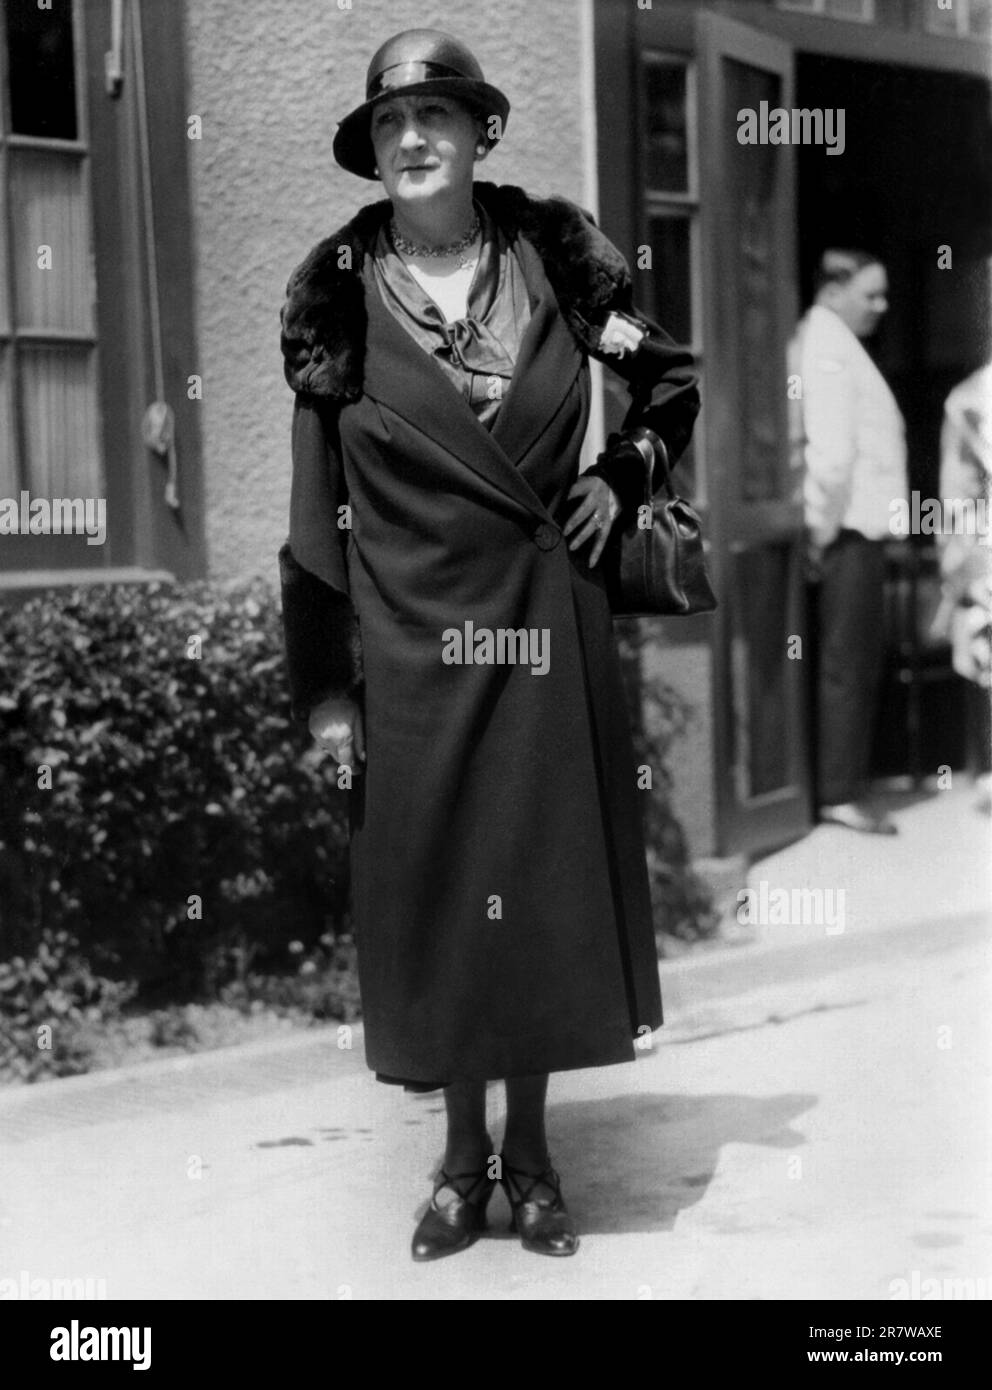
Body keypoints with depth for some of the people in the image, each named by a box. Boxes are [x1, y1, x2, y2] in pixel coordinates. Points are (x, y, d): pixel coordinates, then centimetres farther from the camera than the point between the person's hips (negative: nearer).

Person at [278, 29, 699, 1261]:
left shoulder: (551, 249, -1)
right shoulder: (338, 286, -4)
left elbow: (672, 382, 15)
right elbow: (315, 495, -3)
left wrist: (620, 479, 0)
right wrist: (325, 686, -4)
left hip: (547, 626, 1)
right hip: (412, 638, -1)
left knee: (547, 878, 7)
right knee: (430, 887, 6)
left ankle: (530, 1150, 24)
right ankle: (463, 1154, 24)